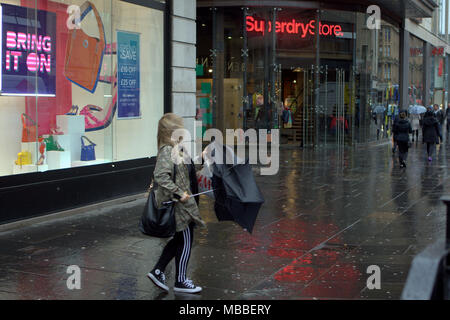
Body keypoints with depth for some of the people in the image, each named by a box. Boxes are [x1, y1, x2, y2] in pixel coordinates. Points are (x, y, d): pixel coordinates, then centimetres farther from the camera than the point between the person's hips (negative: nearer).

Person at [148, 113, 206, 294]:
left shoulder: (176, 150, 12)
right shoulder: (167, 151, -19)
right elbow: (160, 176, -29)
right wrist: (179, 193, -27)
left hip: (183, 203, 10)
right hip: (179, 205, -10)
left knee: (179, 239, 17)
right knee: (185, 240, 2)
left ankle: (158, 271, 22)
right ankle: (180, 282, 14)